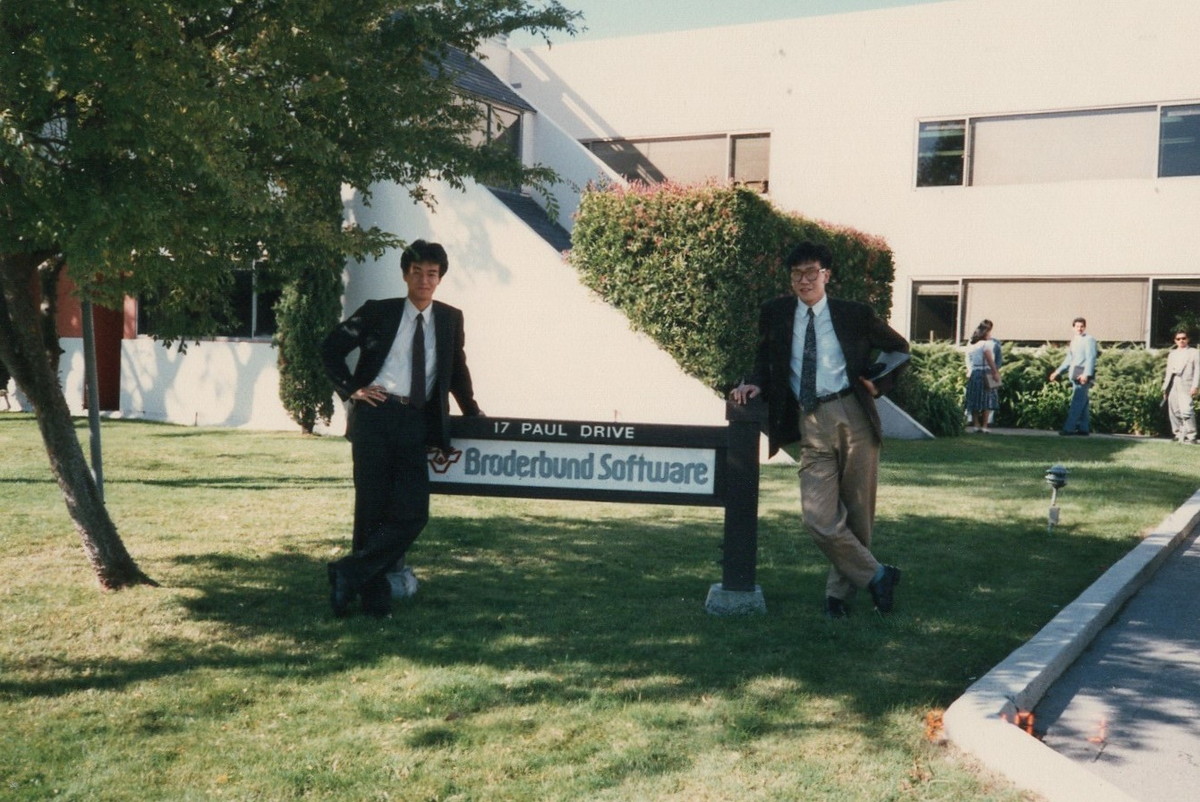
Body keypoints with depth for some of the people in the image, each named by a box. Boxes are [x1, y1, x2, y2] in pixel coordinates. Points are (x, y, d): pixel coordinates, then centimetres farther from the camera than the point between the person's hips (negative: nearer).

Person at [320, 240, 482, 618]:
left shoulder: (450, 318, 12)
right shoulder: (377, 312, 5)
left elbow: (457, 370, 24)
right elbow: (331, 348, 10)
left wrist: (472, 410, 20)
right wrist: (350, 389, 1)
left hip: (416, 423, 3)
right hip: (375, 417, -2)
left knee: (413, 514, -9)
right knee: (372, 510, 0)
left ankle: (349, 573, 2)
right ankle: (374, 596, 10)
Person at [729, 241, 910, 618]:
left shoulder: (856, 315, 6)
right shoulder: (775, 315, 9)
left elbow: (899, 347, 19)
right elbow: (765, 362, 15)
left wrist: (879, 384, 7)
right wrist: (754, 384, -6)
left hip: (854, 416, -1)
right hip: (811, 425, 1)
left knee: (857, 513, 5)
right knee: (819, 518, -9)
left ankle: (841, 590, 23)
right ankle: (876, 576, 10)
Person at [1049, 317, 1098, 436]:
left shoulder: (1089, 339, -7)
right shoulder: (1074, 340, 18)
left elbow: (1091, 358, -16)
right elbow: (1068, 359, 24)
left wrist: (1086, 374, -28)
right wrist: (1057, 372, 21)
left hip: (1083, 375, -9)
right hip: (1075, 375, 9)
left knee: (1077, 401, -11)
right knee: (1082, 402, 11)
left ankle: (1069, 428, -15)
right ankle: (1084, 428, 14)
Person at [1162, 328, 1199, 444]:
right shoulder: (1172, 354, 23)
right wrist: (1165, 387, 13)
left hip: (1185, 385, -6)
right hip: (1172, 385, 6)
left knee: (1186, 410, -18)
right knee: (1174, 411, 4)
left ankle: (1191, 436, -15)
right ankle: (1179, 435, 13)